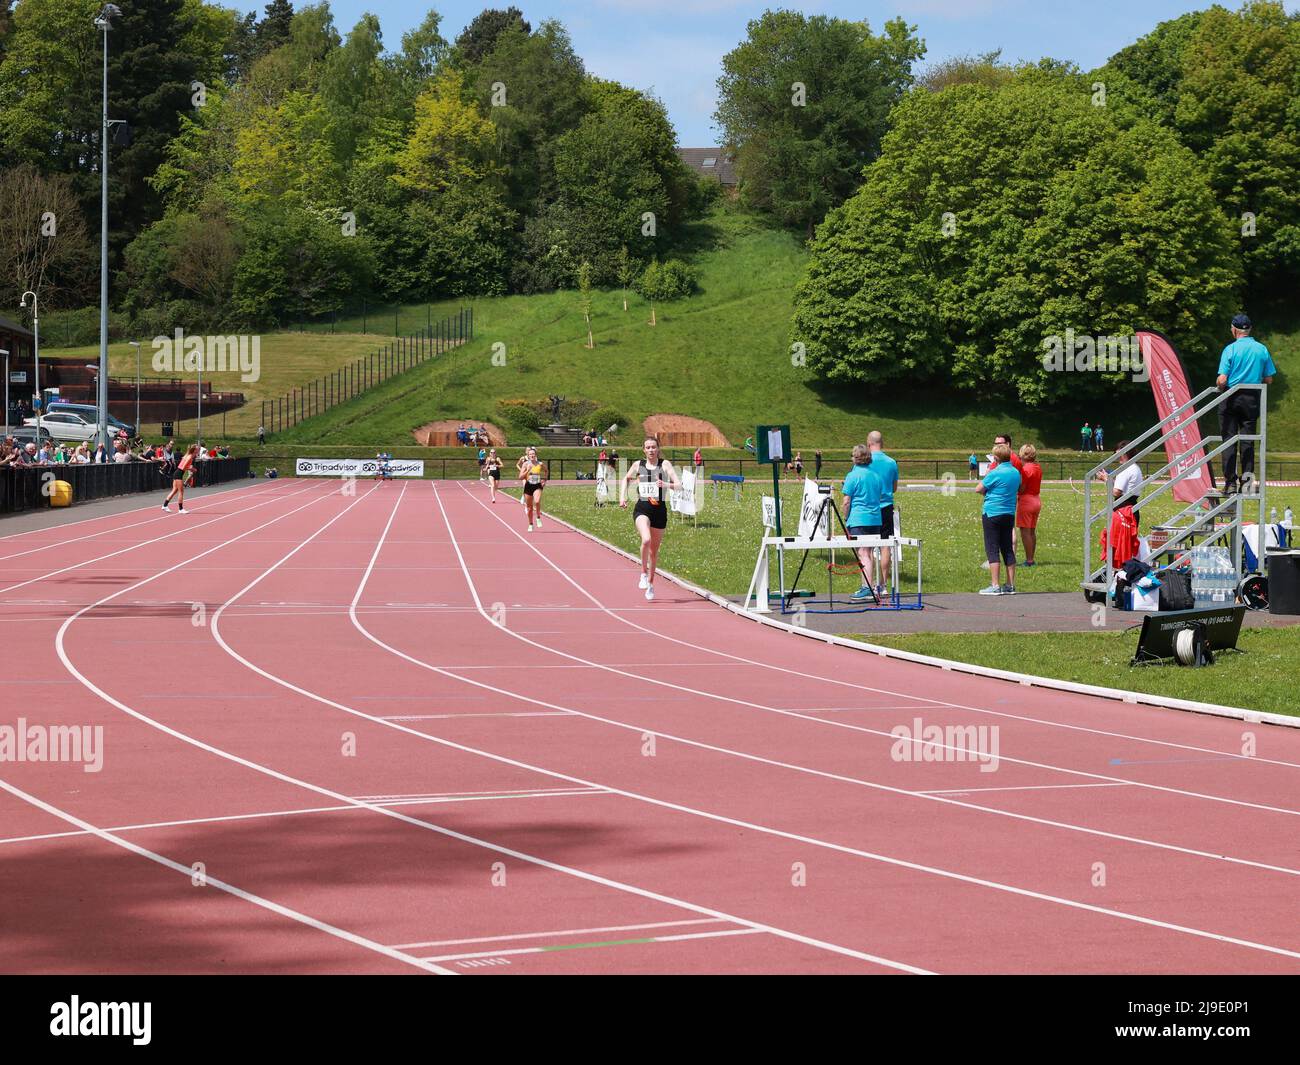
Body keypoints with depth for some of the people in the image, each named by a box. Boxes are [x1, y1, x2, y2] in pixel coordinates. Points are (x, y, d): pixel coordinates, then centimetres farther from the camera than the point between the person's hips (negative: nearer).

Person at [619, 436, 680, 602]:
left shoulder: (665, 464, 0)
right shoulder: (638, 465, 5)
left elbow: (679, 485, -9)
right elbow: (625, 479, 23)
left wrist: (667, 485, -28)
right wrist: (622, 496, 9)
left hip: (659, 510, 1)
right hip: (642, 509, -1)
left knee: (654, 550, 11)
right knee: (646, 540, -29)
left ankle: (650, 584, 29)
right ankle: (643, 573, -8)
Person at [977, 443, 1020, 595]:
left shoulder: (995, 473, -16)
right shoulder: (1016, 473, 6)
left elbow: (978, 489, -9)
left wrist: (985, 475, 10)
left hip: (992, 513, -7)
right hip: (1009, 513, 7)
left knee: (992, 549, -3)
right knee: (1008, 549, 12)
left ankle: (995, 586, -7)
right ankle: (1010, 585, 13)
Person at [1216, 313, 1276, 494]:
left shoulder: (1230, 349, -9)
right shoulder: (1262, 350, 1)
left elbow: (1222, 380, -13)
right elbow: (1269, 379, 4)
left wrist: (1219, 387, 9)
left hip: (1231, 399, -3)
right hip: (1252, 399, 3)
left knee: (1229, 440, 3)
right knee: (1248, 441, 6)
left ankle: (1230, 482, 1)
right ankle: (1248, 481, 0)